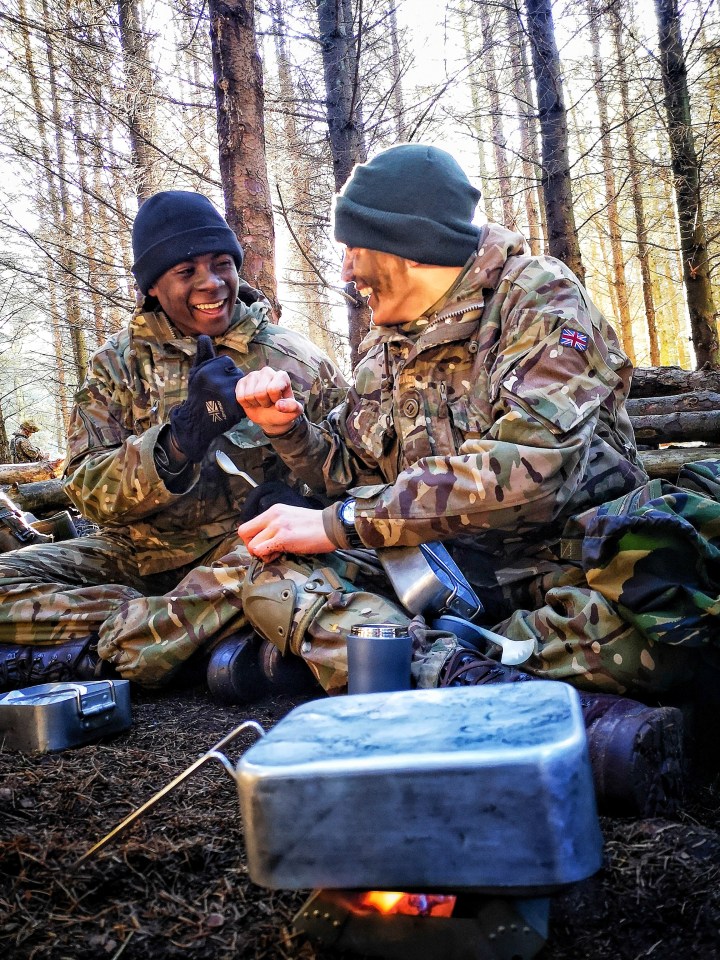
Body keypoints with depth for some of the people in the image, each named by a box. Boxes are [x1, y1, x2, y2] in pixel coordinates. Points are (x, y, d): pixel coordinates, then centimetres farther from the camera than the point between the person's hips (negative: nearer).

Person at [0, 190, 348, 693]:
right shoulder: (118, 363, 4)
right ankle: (209, 635, -21)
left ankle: (100, 652, -21)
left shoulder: (296, 361, 2)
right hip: (134, 553, 2)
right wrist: (180, 437, -24)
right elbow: (90, 493, -7)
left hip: (245, 546, -2)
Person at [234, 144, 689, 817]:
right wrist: (288, 428, -1)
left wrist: (339, 524, -23)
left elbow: (523, 468, -24)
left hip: (566, 557, -6)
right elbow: (352, 472, 20)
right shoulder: (386, 346, 13)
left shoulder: (541, 298, -8)